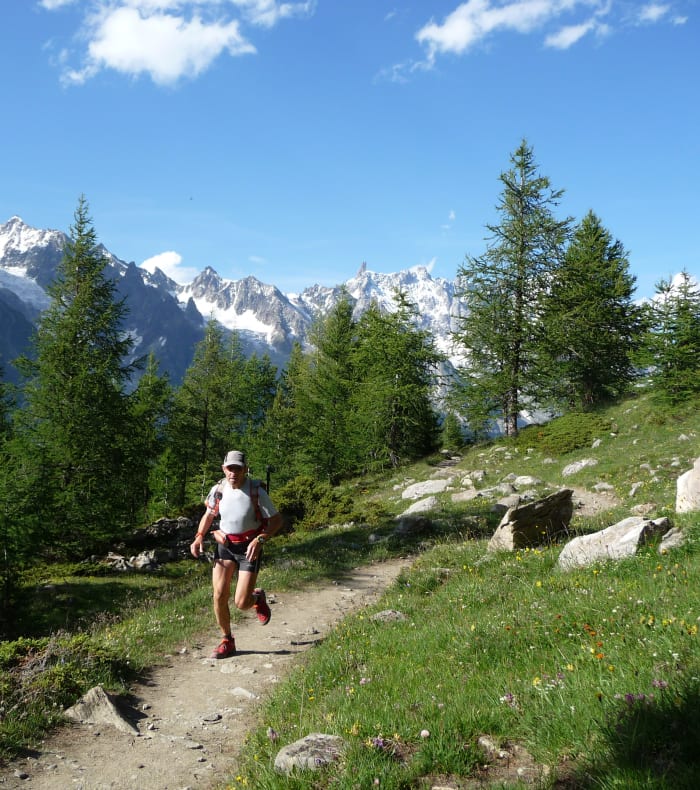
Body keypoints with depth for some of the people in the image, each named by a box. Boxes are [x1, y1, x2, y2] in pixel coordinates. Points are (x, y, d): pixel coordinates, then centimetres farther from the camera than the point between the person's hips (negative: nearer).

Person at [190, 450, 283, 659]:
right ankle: (227, 641, 16)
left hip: (249, 548, -3)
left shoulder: (256, 492, -18)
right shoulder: (218, 490, -7)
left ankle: (257, 597, 28)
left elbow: (277, 520, -11)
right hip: (225, 545, 3)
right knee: (219, 596, -5)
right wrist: (199, 537, -4)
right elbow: (208, 515, 12)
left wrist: (259, 540, -25)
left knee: (241, 603, -10)